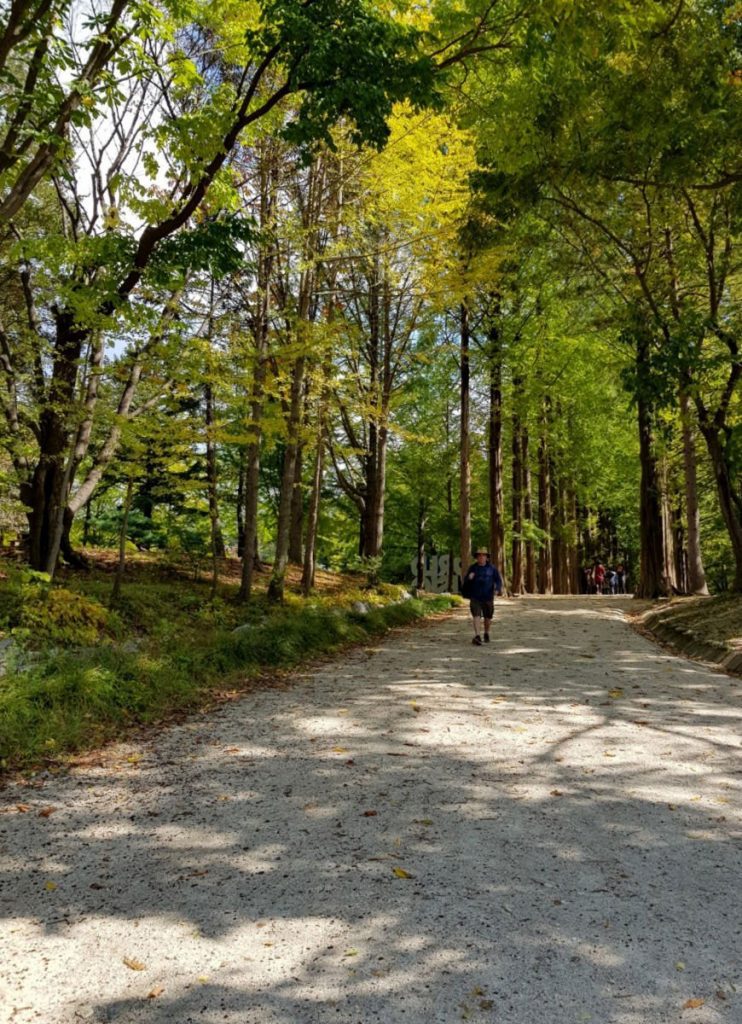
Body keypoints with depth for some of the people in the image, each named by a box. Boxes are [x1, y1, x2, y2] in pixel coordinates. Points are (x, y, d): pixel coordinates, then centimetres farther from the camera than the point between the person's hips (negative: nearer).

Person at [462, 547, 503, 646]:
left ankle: (486, 634, 37)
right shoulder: (472, 568, 2)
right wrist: (469, 577, -17)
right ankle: (477, 636, -25)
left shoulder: (491, 568, 0)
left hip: (488, 597, 1)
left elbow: (498, 579, -2)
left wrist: (499, 589, -21)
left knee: (488, 617, 13)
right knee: (476, 615, -16)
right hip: (475, 597, -1)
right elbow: (466, 581, 7)